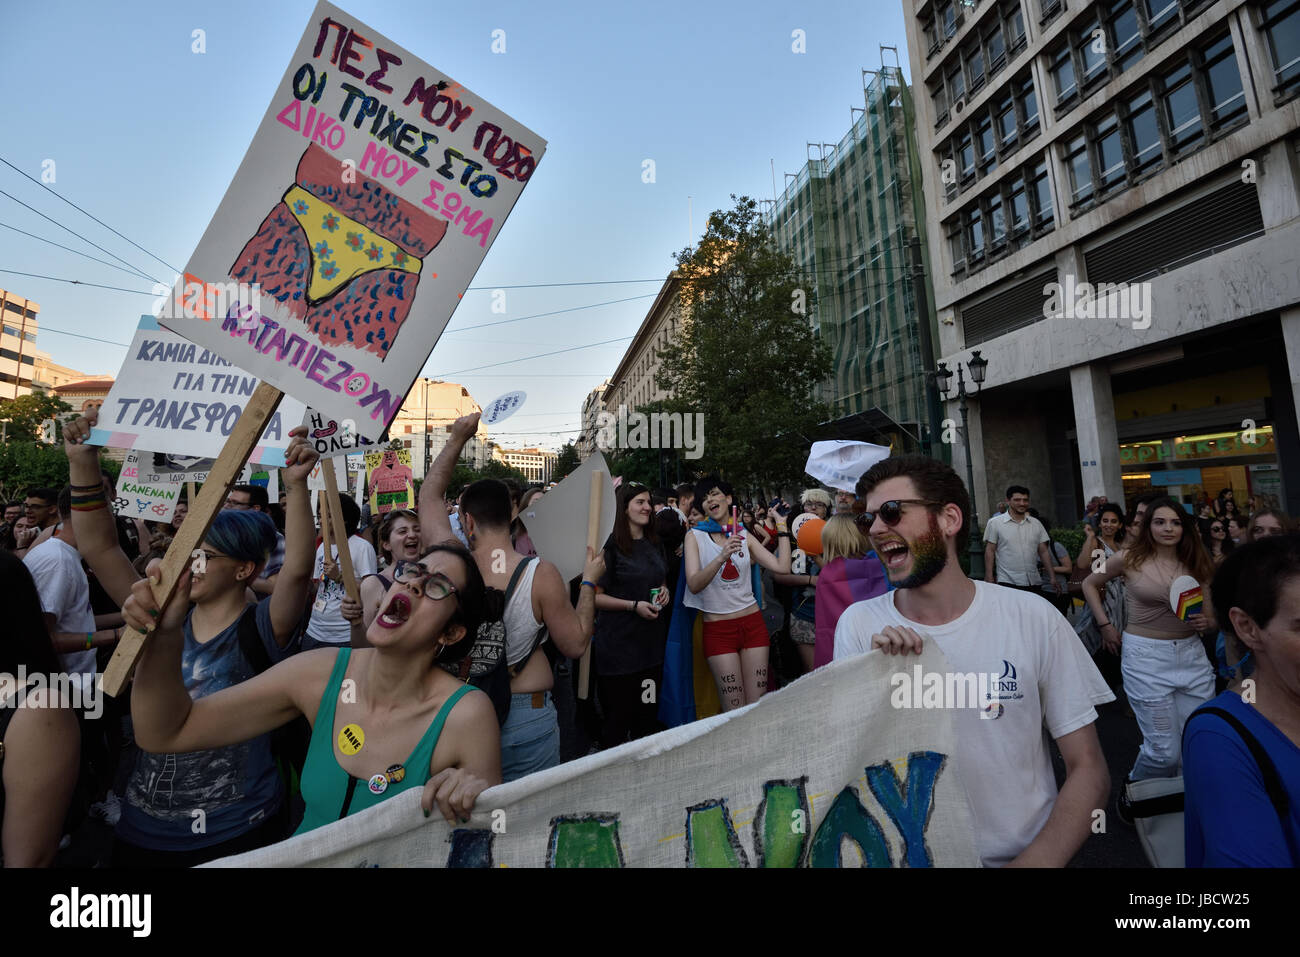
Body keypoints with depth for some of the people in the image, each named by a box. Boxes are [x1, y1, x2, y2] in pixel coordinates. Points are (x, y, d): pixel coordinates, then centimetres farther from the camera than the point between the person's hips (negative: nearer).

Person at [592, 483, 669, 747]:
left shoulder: (654, 543, 11)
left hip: (651, 642, 7)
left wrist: (665, 591, 3)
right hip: (619, 643, -6)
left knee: (649, 715, 13)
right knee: (619, 717, 4)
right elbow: (594, 596, -12)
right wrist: (634, 605, -19)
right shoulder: (612, 545, -12)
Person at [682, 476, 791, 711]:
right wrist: (722, 557, -28)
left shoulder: (745, 537, 8)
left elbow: (782, 568, -2)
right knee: (735, 713, 1)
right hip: (718, 628, -3)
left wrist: (782, 528, 6)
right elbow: (694, 585, -14)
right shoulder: (695, 536, -1)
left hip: (753, 623, 3)